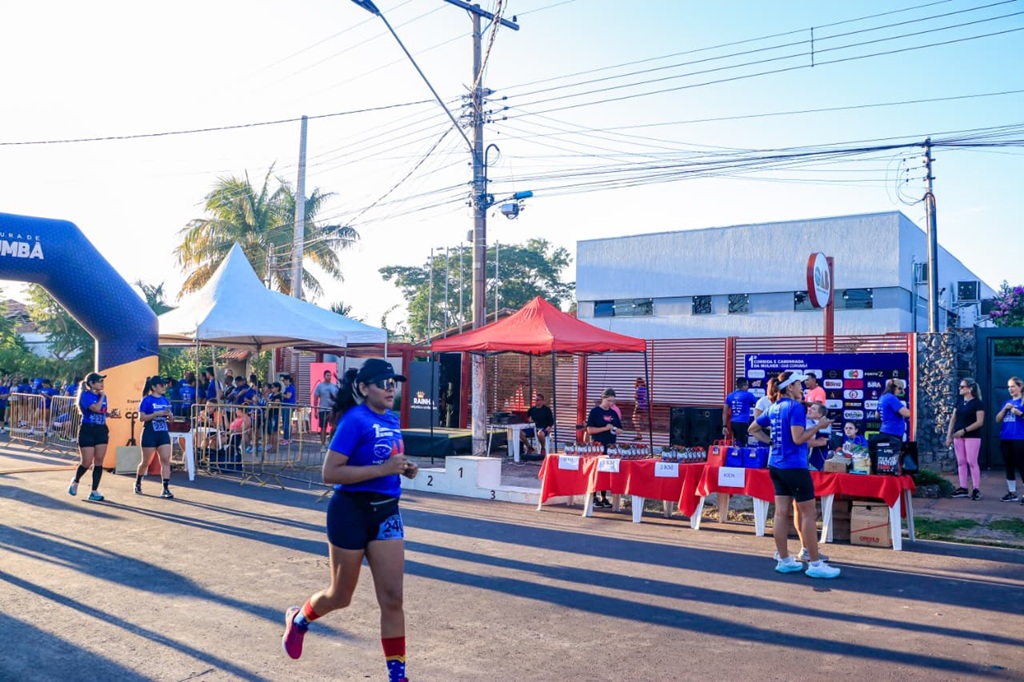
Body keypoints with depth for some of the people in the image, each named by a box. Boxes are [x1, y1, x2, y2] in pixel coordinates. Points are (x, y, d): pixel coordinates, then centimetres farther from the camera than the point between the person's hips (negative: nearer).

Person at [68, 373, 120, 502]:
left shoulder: (102, 396, 10)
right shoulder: (86, 395, -11)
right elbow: (96, 408, -26)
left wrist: (110, 414, 3)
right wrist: (102, 396, -13)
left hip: (102, 430, 6)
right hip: (88, 431, -6)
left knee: (99, 462, 2)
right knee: (87, 462, -2)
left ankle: (94, 491, 7)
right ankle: (75, 481, 28)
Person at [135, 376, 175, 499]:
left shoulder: (166, 400, 9)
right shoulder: (147, 400, -8)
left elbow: (170, 417, 15)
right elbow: (141, 418, -13)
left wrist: (169, 414, -8)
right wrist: (157, 414, -22)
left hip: (163, 433, 4)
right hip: (150, 434, -4)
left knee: (166, 460, -7)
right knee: (146, 462, 8)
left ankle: (166, 489, -7)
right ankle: (138, 483, 33)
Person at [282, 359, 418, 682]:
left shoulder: (392, 420, 6)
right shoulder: (355, 420, -16)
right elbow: (330, 473, -22)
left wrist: (404, 468, 2)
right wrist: (382, 469, -27)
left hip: (387, 512, 6)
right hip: (351, 511, -6)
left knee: (392, 598, 1)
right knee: (340, 596, 13)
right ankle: (297, 619, 45)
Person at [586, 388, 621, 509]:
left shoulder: (613, 413, 10)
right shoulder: (595, 411, -5)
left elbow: (619, 430, 15)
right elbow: (590, 430, -10)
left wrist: (615, 429, -8)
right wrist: (605, 428, -18)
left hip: (610, 446, 5)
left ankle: (604, 497, 15)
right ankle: (594, 498, 7)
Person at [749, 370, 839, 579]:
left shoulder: (773, 408, 11)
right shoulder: (796, 407, -13)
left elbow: (753, 429, 18)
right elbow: (798, 438, -19)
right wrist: (818, 426, -9)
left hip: (776, 465, 8)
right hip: (794, 466, -8)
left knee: (781, 512, 8)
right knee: (808, 513, -1)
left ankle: (784, 560, 13)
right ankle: (814, 564, 3)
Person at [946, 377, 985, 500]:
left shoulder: (977, 403, -9)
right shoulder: (959, 400, 9)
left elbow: (980, 422, -13)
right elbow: (953, 418, 11)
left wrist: (964, 430, -20)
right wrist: (949, 435, 5)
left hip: (972, 436, -6)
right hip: (958, 436, 6)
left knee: (972, 462, -6)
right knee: (961, 462, 7)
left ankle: (976, 489, 0)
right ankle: (963, 488, 12)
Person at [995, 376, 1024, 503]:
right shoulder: (1007, 402, 17)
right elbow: (998, 419, 13)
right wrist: (1004, 409, -2)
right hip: (1005, 439, 7)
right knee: (1009, 466, 9)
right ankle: (1012, 493, 16)